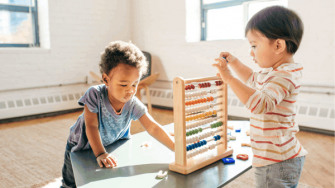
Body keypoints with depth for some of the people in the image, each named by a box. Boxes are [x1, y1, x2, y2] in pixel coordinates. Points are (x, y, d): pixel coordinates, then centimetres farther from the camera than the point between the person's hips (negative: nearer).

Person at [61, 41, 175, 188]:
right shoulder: (95, 95, -32)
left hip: (112, 145, 2)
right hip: (81, 146, -2)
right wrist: (100, 153, -35)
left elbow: (153, 128, -27)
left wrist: (176, 148, -36)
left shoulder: (133, 105, -24)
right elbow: (91, 126, -29)